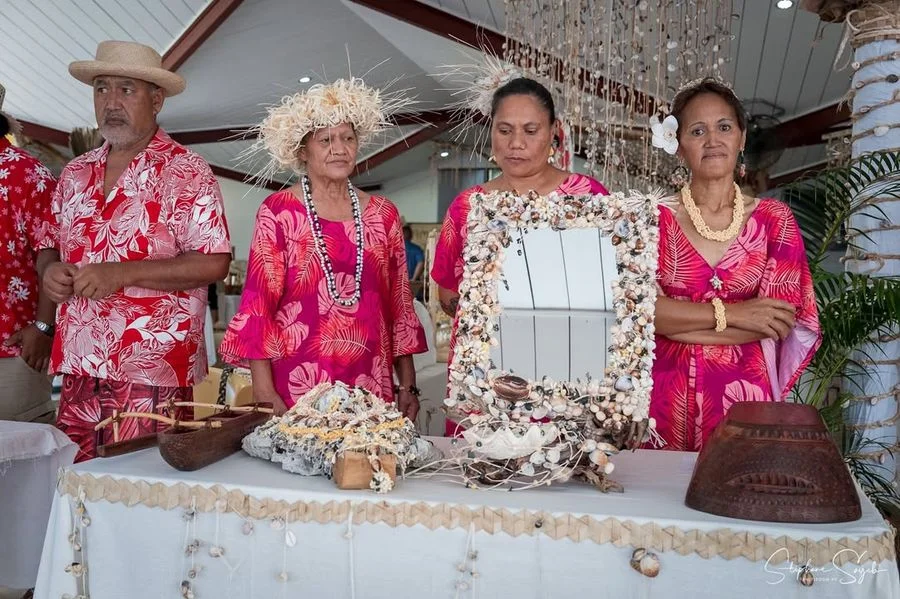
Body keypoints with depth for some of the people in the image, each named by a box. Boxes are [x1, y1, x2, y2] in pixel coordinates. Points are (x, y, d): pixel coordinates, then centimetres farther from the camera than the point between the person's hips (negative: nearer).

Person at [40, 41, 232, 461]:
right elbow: (51, 246, 25)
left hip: (153, 376, -5)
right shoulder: (75, 174, 14)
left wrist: (122, 273, -19)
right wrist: (50, 271, 1)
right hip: (78, 371, 6)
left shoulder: (186, 173, -6)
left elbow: (214, 264, -13)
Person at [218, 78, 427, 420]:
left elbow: (399, 305, 10)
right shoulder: (278, 211, -2)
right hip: (297, 387, -3)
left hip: (370, 385, 3)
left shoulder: (383, 214, 8)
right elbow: (258, 304, -5)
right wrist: (263, 390, -11)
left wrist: (408, 385, 8)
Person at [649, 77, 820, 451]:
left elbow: (782, 318, -7)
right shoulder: (654, 218, 1)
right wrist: (730, 313, -16)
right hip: (666, 400, 0)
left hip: (742, 399, 1)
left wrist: (675, 320, -12)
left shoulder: (773, 219, 4)